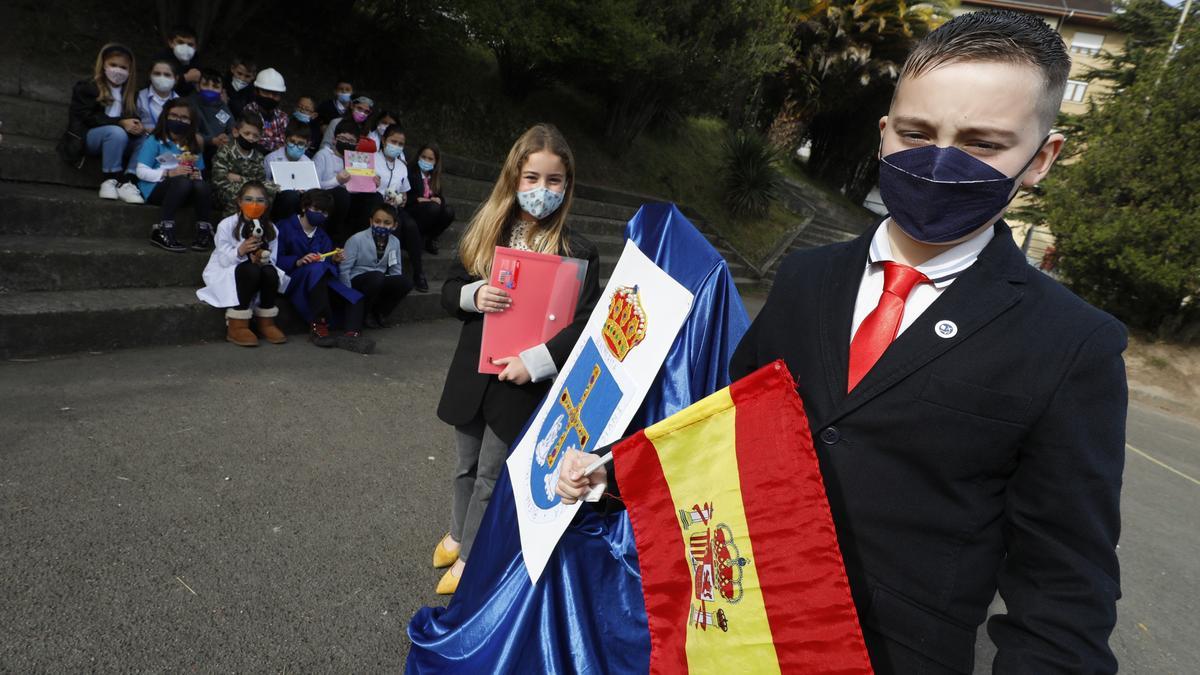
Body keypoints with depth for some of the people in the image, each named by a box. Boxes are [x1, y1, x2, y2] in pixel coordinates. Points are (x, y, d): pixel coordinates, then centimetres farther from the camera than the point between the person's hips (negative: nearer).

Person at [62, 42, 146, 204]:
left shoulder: (130, 93, 15)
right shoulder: (86, 87, -1)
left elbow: (132, 117, 10)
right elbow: (88, 118, -12)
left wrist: (136, 125, -17)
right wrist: (120, 123, -25)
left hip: (116, 141, 5)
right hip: (86, 137, -5)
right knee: (117, 132, -36)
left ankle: (127, 182, -33)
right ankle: (110, 181, -31)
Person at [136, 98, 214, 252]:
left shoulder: (193, 147, 18)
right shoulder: (154, 142, 4)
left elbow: (199, 176, 14)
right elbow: (141, 172, -6)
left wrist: (197, 176, -11)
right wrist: (169, 173, -20)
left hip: (185, 192, 3)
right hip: (155, 189, -3)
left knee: (201, 185, -31)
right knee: (182, 181, -37)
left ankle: (205, 232, -30)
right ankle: (162, 233, -37)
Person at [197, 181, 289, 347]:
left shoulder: (270, 229, -1)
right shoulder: (226, 225, -11)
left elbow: (272, 260, -3)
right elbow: (224, 261, -15)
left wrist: (263, 260, -27)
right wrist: (240, 251, -35)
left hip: (256, 273, 4)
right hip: (223, 273, -3)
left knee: (270, 271, -30)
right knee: (250, 269, -35)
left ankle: (266, 323, -13)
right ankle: (237, 326, -29)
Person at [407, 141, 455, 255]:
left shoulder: (435, 176, 14)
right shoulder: (410, 171, -5)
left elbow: (440, 196, 9)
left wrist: (438, 200, -15)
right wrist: (418, 200, -22)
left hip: (429, 211, 5)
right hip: (410, 211, -5)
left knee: (449, 211, -23)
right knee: (434, 207, -34)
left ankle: (430, 239, -6)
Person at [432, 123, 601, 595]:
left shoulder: (577, 252, -13)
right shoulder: (484, 231, 0)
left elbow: (585, 322, -17)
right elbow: (449, 291, 5)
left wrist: (535, 361, -24)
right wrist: (475, 296, -16)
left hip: (524, 381, -4)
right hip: (473, 371, 4)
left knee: (492, 475, 11)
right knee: (467, 465, 22)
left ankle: (469, 557, 31)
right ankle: (457, 534, 47)